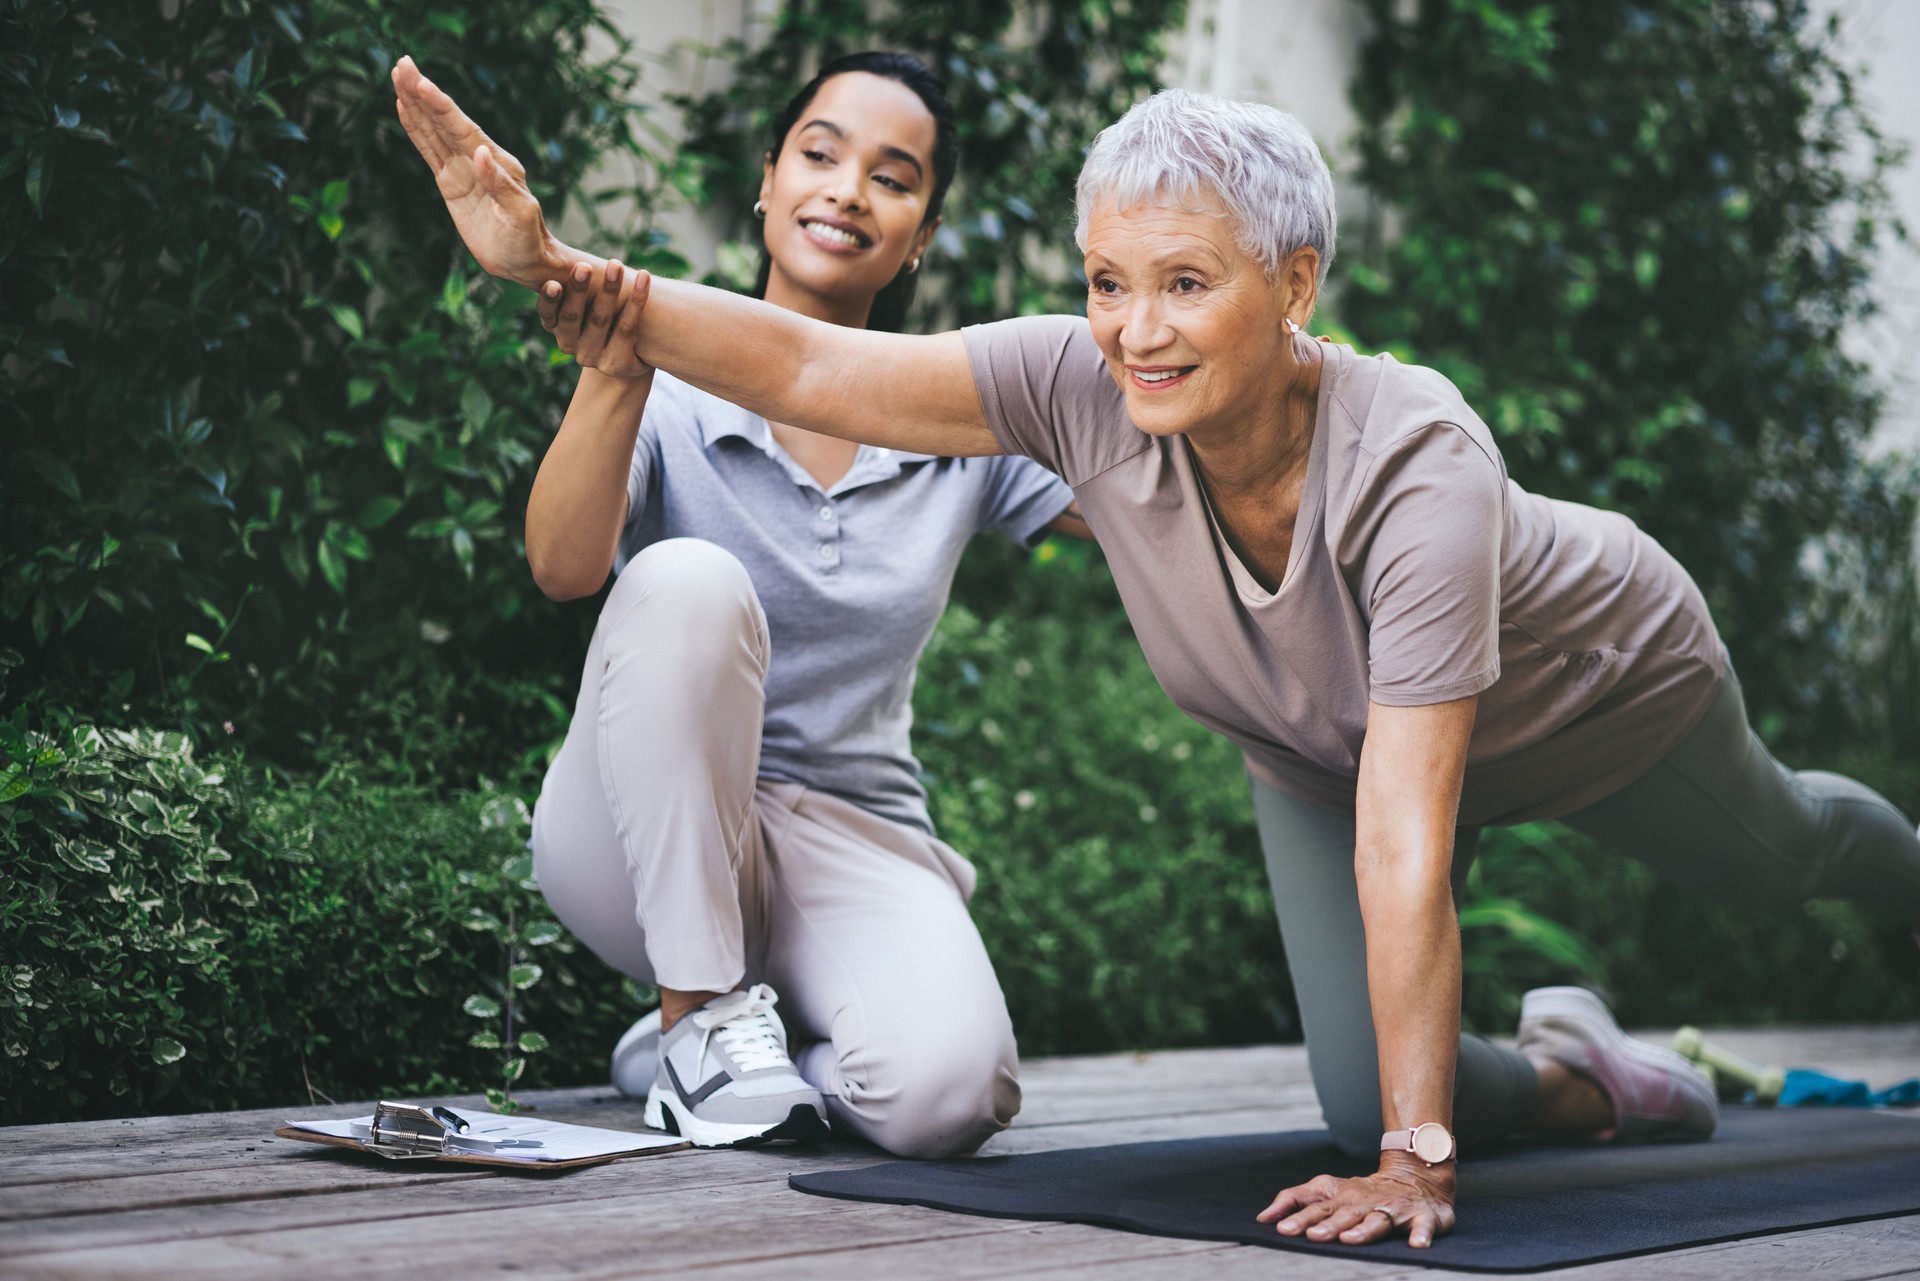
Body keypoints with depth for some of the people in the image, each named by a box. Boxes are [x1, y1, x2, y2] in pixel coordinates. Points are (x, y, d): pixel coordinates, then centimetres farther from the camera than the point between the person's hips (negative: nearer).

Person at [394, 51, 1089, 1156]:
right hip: (644, 843, -1)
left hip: (854, 843, 2)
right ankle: (700, 1011, -18)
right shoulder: (672, 386, -4)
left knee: (945, 1086, -30)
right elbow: (563, 568, -22)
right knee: (686, 580, -32)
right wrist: (614, 380, -39)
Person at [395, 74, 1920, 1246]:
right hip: (1321, 741, 3)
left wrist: (1417, 1157, -47)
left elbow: (1405, 848, -49)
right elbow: (810, 366, -40)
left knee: (1770, 860, 29)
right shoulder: (1093, 387, -35)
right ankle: (1579, 1076, 27)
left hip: (1589, 686, -3)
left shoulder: (1415, 466, -47)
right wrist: (568, 277, -52)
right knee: (1367, 1103, -5)